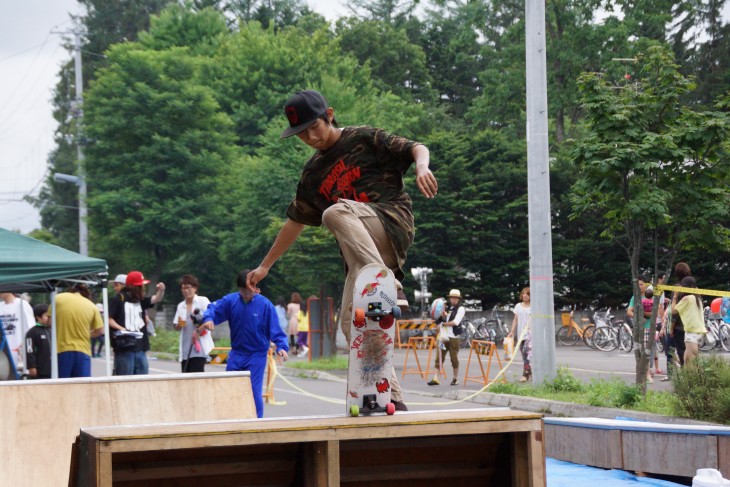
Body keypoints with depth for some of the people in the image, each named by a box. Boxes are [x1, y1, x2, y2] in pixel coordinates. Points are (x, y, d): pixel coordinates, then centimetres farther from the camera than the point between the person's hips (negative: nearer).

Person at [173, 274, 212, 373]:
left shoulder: (203, 301, 1)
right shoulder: (181, 306, 16)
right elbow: (177, 328, 17)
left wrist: (199, 331, -16)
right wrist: (179, 325, -6)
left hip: (199, 346, -5)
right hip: (185, 348, 5)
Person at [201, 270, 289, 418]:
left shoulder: (265, 305, -13)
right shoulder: (230, 300, -4)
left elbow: (275, 329, -12)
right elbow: (214, 309, 0)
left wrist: (282, 346, -27)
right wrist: (209, 318, -24)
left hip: (257, 355, -4)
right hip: (236, 354, 4)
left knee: (254, 390, -9)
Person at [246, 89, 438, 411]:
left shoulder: (364, 139, 6)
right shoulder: (313, 172, 22)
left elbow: (417, 148, -3)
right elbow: (296, 221, 29)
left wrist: (421, 167, -27)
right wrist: (265, 265, 29)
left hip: (392, 221, -6)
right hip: (364, 252, 6)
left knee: (334, 212, -33)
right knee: (351, 322, -7)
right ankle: (390, 396, -5)